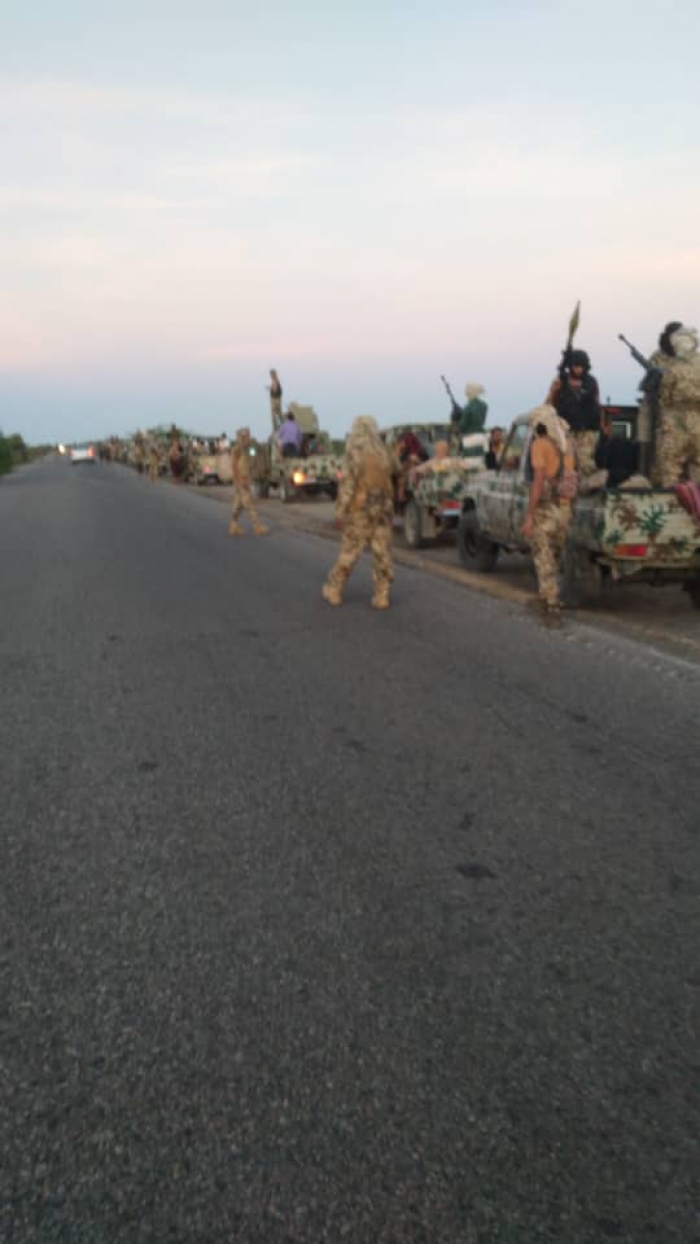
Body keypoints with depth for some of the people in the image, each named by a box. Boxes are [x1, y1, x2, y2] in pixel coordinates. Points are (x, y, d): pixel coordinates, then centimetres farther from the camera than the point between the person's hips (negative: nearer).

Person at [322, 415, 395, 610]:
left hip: (360, 508, -4)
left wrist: (341, 509, -9)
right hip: (384, 507, 4)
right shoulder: (384, 453, 5)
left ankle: (334, 590, 15)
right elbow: (389, 479, 7)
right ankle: (381, 595, 3)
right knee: (382, 552, 3)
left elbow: (347, 483, -13)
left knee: (349, 551, 5)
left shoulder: (354, 452, -10)